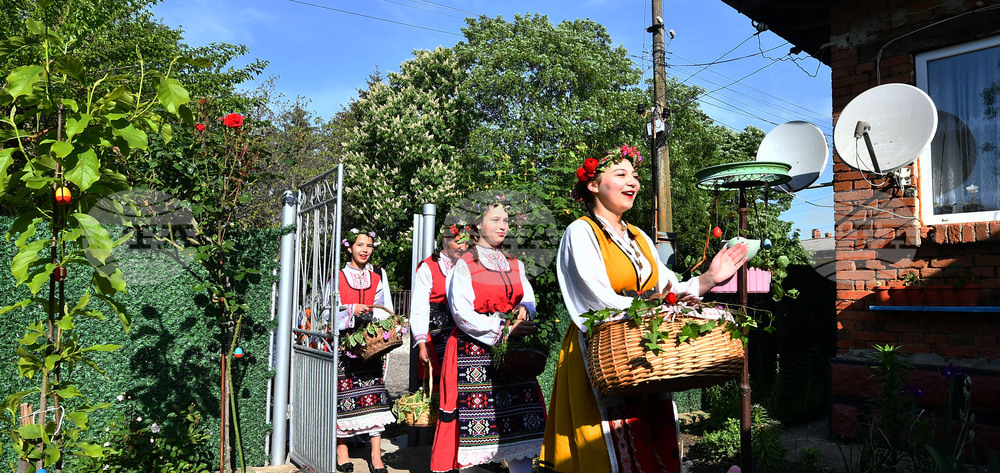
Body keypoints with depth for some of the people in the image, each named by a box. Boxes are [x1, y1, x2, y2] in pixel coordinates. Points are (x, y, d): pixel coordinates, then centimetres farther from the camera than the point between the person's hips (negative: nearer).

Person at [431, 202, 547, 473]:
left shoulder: (515, 265, 17)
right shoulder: (465, 265, 0)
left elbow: (528, 299, 16)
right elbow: (462, 314, -9)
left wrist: (525, 309, -8)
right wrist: (501, 330, -14)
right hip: (474, 353, -4)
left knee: (522, 421, -3)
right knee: (473, 412, -8)